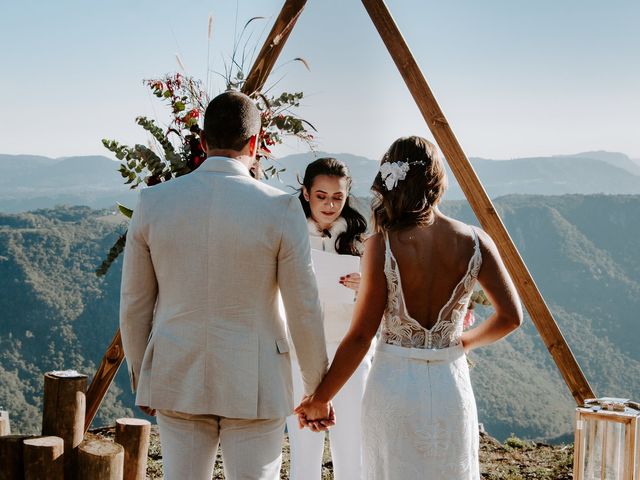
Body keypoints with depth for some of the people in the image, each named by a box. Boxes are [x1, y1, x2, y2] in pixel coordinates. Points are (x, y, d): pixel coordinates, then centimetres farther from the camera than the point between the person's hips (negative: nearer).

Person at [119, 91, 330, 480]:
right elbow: (304, 310, -8)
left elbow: (134, 304, 5)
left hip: (177, 379, 3)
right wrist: (318, 389, 6)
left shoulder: (154, 202, -3)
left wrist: (140, 374, 19)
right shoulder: (280, 209, -11)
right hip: (254, 387, -3)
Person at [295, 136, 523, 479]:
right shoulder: (474, 242, -5)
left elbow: (360, 336, -10)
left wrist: (320, 398, 0)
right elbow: (511, 316, 0)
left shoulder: (382, 246, -13)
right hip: (451, 385, 2)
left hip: (394, 387, -2)